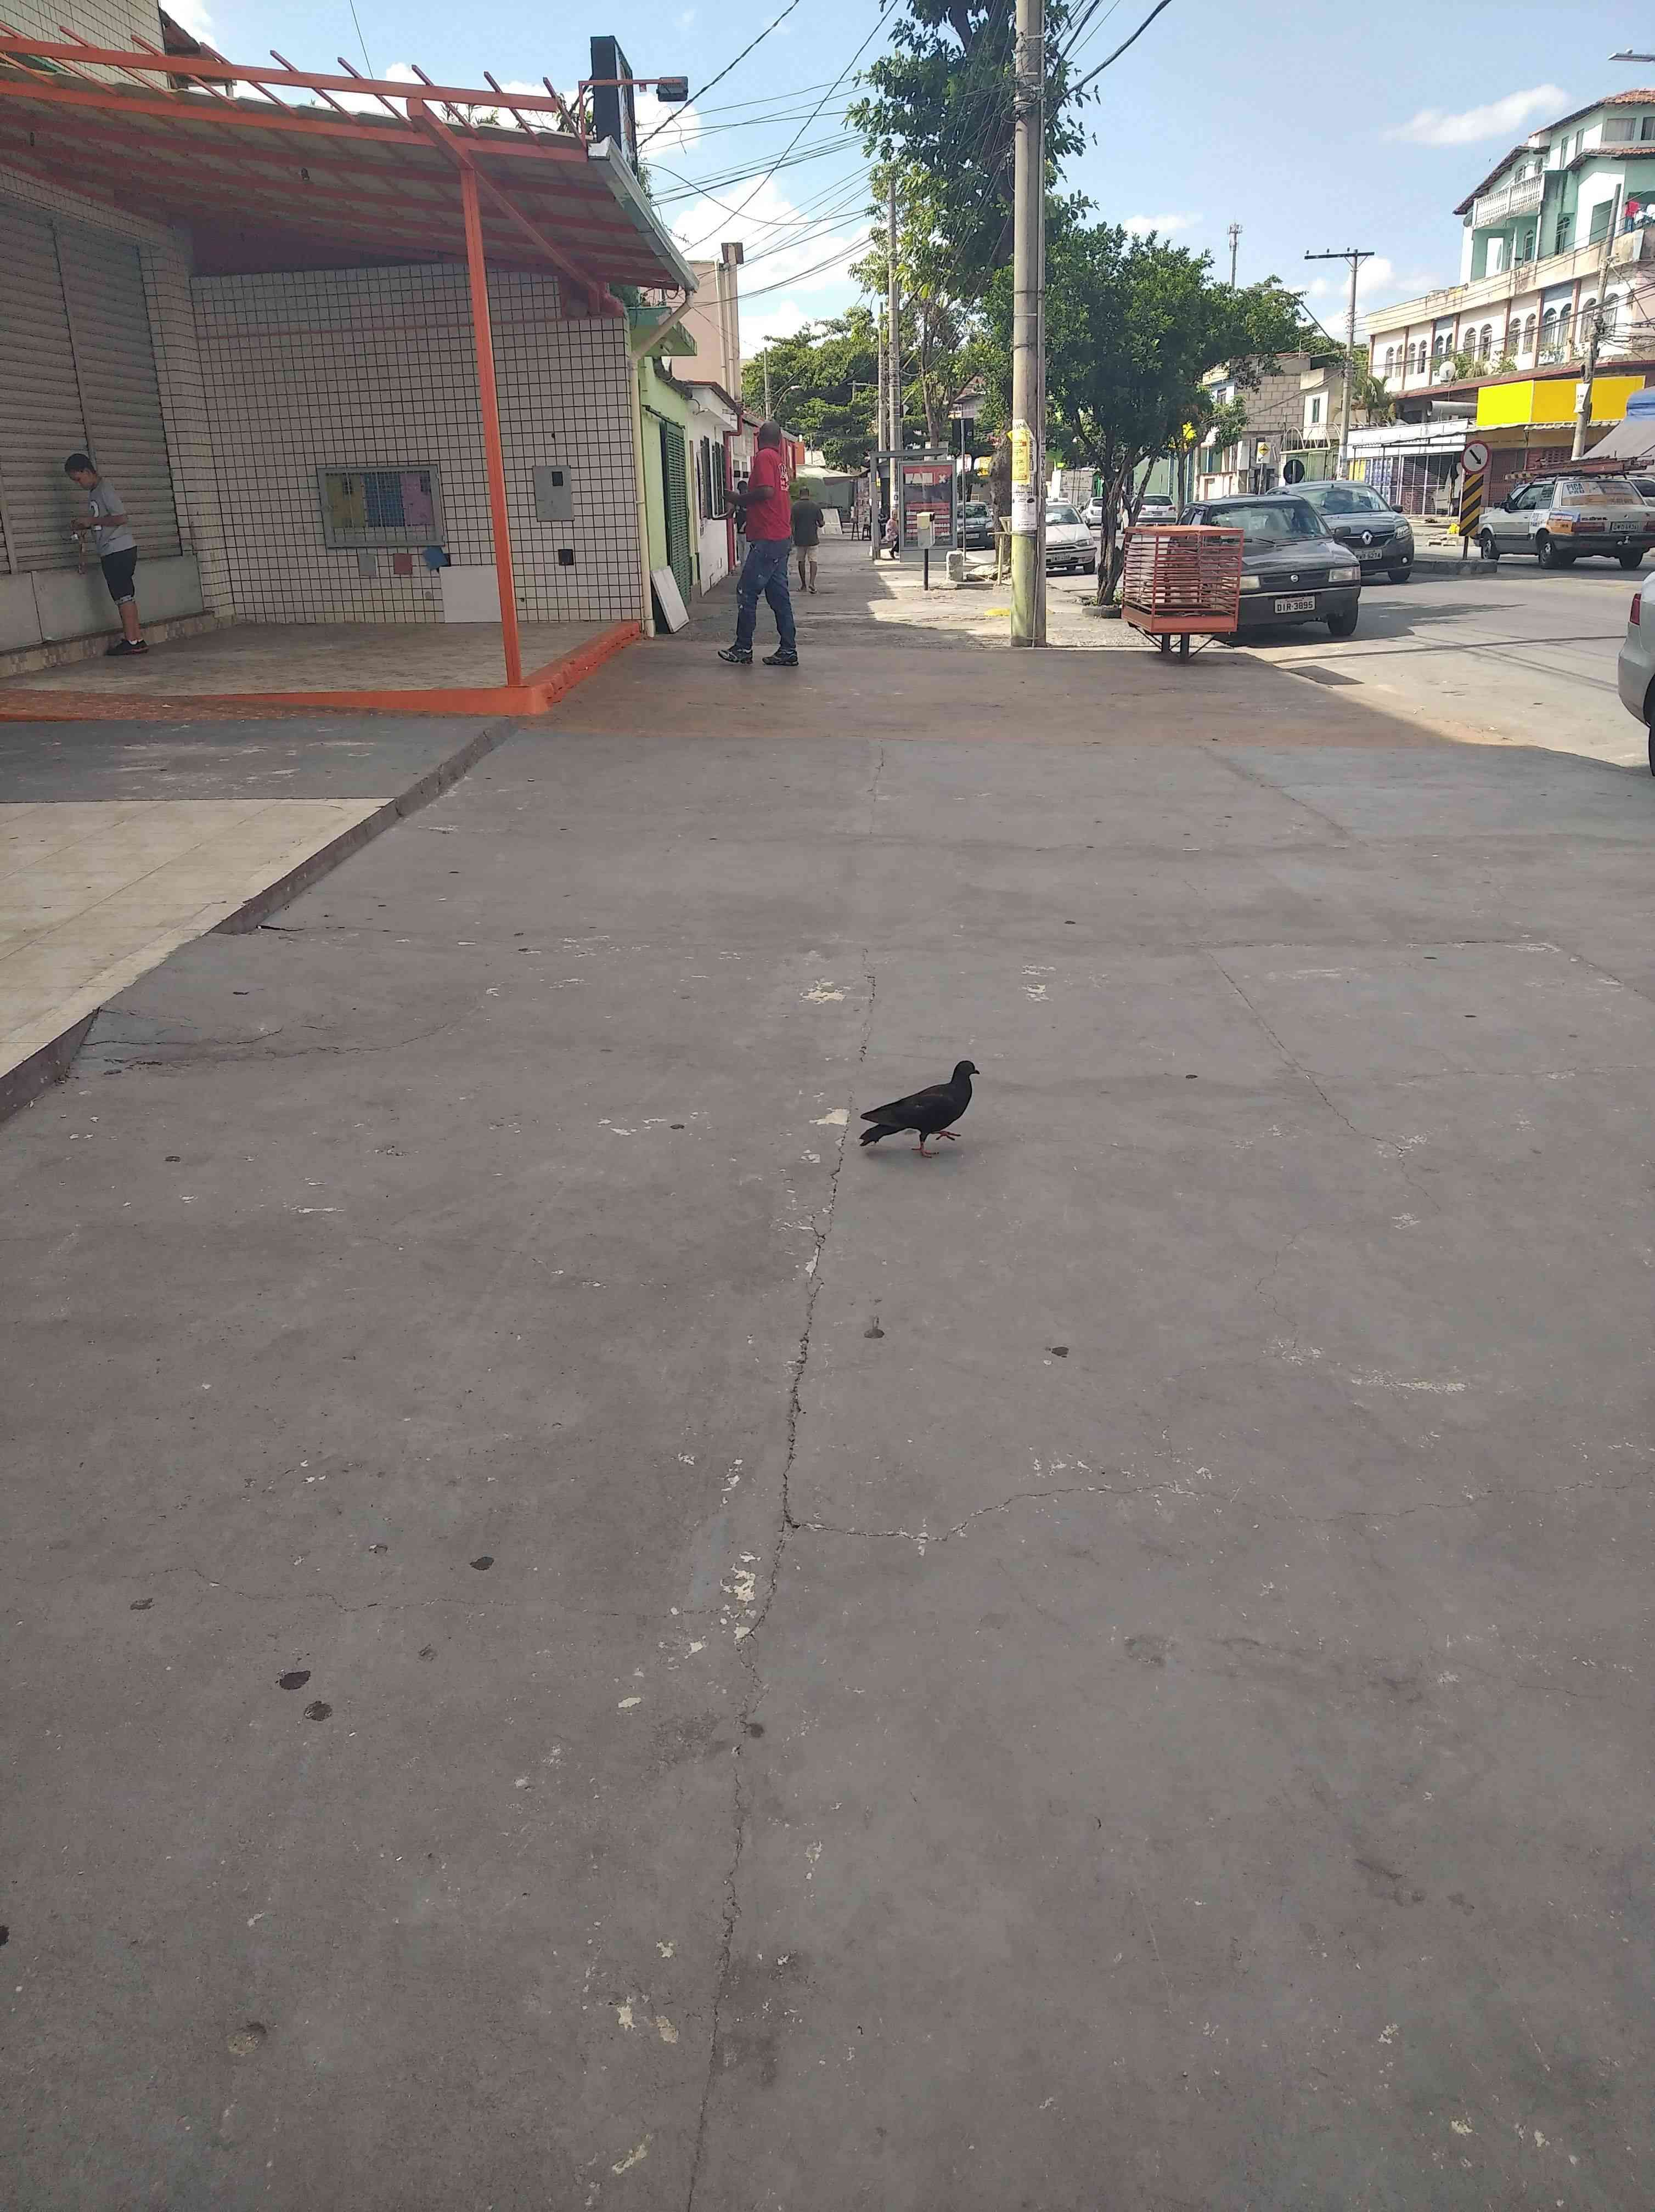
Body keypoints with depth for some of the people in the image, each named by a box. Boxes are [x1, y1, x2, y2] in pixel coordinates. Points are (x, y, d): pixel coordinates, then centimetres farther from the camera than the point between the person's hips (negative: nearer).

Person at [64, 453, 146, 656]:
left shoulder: (105, 489, -10)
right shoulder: (93, 493, 18)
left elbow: (120, 518, -19)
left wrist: (91, 521, -12)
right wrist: (84, 527, 10)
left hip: (120, 549, -10)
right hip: (110, 552, 10)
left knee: (123, 596, -7)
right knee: (126, 596, 8)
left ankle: (131, 640, -5)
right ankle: (137, 639, 9)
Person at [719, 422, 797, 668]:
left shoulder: (764, 457, -9)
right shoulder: (779, 460, 19)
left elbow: (766, 491, -22)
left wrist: (741, 500, -6)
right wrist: (745, 505, 19)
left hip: (766, 540, -9)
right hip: (782, 539, 9)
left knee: (747, 592, -5)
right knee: (778, 595, 10)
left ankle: (743, 650, -2)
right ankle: (788, 651, 9)